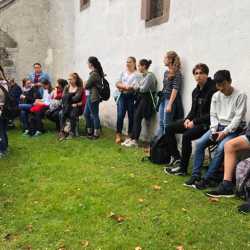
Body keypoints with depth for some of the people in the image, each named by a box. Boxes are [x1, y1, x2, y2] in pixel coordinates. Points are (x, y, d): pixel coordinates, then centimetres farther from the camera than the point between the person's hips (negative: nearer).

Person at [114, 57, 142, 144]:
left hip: (131, 97, -3)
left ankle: (130, 135, 15)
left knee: (131, 116, 3)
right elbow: (117, 84, 12)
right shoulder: (123, 73, 16)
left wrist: (122, 86, -4)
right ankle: (118, 135, -3)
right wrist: (125, 86, -6)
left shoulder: (137, 74, -2)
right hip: (121, 96, 3)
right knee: (120, 115, -7)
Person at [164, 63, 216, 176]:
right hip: (194, 121, 9)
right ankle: (176, 158, 8)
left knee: (186, 135, -31)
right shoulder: (195, 91, 10)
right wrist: (188, 119, -5)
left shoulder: (213, 90, -17)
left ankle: (183, 168, -16)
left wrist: (195, 122, -19)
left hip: (206, 123, -9)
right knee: (169, 128, 2)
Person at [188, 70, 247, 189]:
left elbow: (238, 117, -11)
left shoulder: (240, 95, -7)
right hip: (218, 126, 5)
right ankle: (195, 175, -12)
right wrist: (214, 131, -7)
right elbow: (213, 115, 9)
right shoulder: (216, 96, 8)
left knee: (221, 147, -31)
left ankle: (207, 179, -22)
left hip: (233, 129, -5)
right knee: (199, 143, -17)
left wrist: (225, 132, -19)